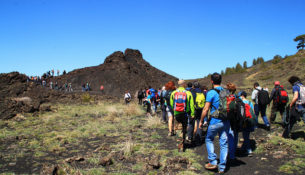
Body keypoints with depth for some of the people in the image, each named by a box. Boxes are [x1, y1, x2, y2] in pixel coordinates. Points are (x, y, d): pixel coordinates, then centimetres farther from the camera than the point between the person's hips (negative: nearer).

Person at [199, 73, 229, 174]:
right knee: (224, 143, 9)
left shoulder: (211, 93, -11)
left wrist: (201, 121, -2)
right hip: (226, 121, 5)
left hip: (215, 121, -5)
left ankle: (213, 162, 13)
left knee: (209, 140, 16)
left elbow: (206, 109, -12)